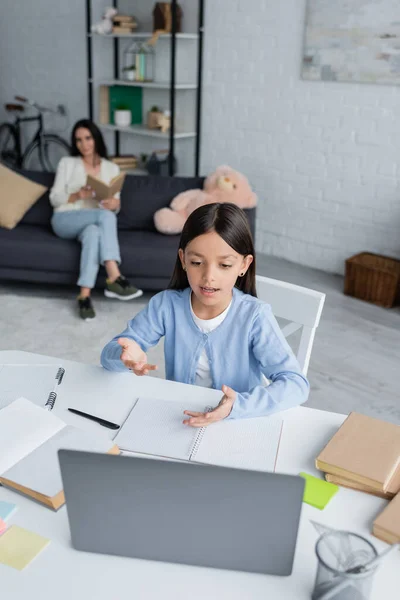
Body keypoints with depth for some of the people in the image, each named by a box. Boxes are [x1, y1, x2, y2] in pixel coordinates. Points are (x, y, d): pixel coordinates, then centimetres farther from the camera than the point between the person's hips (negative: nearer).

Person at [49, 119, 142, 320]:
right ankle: (114, 278, -44)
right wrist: (78, 195, -17)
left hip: (92, 223, 2)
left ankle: (84, 296, -46)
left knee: (93, 232, -39)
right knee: (105, 215, -34)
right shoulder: (67, 163, 8)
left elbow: (115, 207, 10)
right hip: (65, 220, -2)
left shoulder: (112, 169, 14)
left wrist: (114, 203, -15)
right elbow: (54, 198, 3)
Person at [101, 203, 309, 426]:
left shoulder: (254, 316, -15)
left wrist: (238, 406, -34)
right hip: (178, 420, 2)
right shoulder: (166, 305, -9)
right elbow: (110, 353, -7)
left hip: (239, 426, -2)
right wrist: (126, 355, -30)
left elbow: (296, 383, -19)